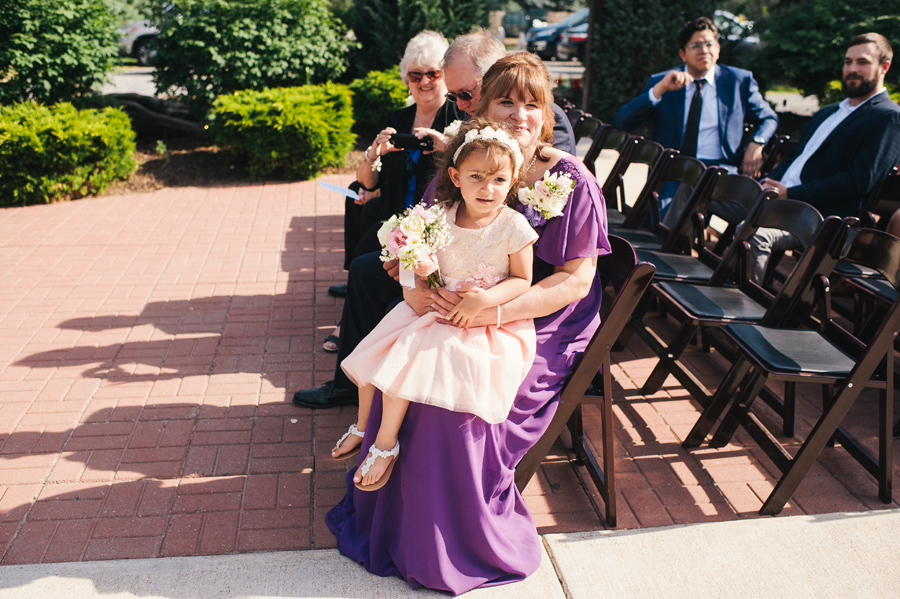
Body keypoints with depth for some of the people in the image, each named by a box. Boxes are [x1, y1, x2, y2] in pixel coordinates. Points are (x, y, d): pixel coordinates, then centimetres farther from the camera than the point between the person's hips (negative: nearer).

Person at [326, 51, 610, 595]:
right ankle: (386, 513, 5)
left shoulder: (571, 182, -10)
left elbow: (576, 281, -14)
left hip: (544, 332, -5)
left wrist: (498, 308, -28)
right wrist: (413, 287, -17)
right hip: (457, 313, 5)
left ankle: (458, 548, -1)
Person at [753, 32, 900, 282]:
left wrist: (790, 194, -17)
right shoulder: (828, 112, 27)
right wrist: (765, 185, 3)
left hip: (820, 216, -8)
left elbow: (859, 181, -13)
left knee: (755, 234, -34)